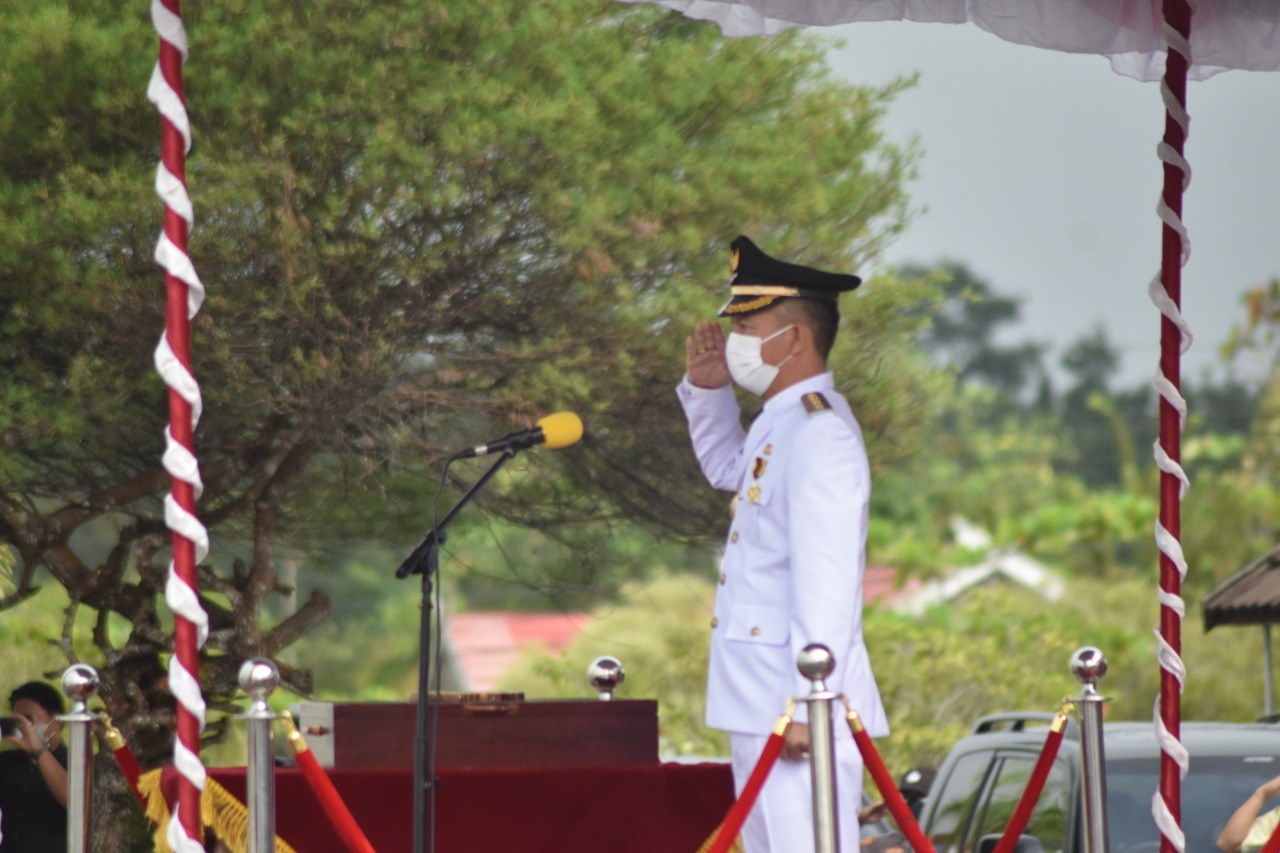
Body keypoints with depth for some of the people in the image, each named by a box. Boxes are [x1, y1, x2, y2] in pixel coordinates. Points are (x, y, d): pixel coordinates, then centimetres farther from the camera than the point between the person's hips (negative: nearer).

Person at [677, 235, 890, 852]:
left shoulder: (820, 432, -15)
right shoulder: (779, 425, 15)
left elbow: (826, 582, -22)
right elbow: (728, 468, 39)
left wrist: (805, 705, -25)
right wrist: (707, 388, 21)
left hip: (797, 707, -11)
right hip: (760, 707, 11)